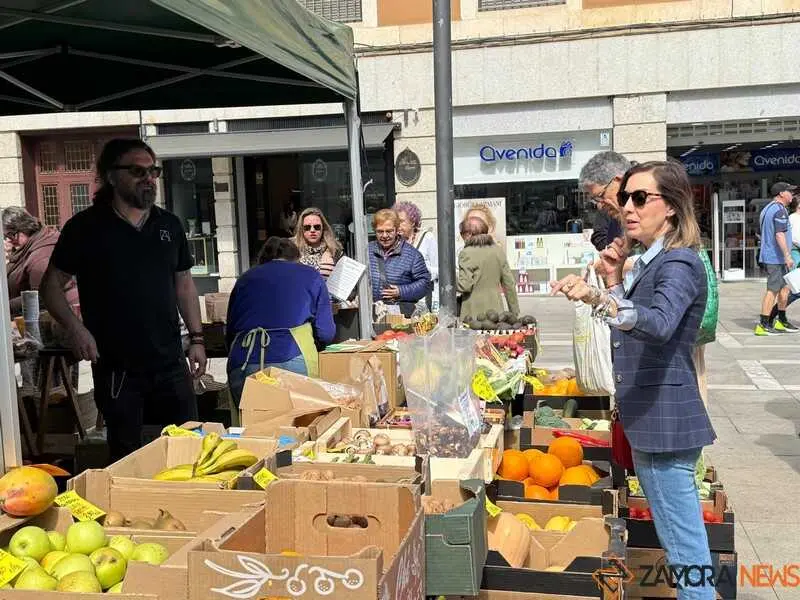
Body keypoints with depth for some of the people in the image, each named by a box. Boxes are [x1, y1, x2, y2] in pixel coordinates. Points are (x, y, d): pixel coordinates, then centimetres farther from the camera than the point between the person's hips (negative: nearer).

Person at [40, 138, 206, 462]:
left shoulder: (170, 225, 8)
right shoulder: (85, 227, -3)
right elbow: (52, 284, 1)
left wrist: (196, 338, 7)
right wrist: (75, 328, -15)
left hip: (170, 362, 3)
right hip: (115, 367, -3)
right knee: (127, 455, 10)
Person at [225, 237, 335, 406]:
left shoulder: (245, 279, 24)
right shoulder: (311, 275, 18)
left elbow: (229, 334, 23)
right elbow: (326, 334, 9)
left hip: (241, 367, 3)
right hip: (291, 362, -3)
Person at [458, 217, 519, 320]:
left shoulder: (466, 254, -8)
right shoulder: (498, 251, 8)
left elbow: (465, 286, -15)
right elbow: (509, 283, 11)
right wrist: (514, 310, 18)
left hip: (474, 313, -5)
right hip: (496, 310, 5)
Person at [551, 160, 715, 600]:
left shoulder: (680, 263, -16)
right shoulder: (650, 262, 14)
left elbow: (659, 324, -37)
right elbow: (629, 330, 18)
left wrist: (598, 298, -52)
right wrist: (613, 282, 6)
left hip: (665, 419, -10)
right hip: (648, 417, 10)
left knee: (685, 551, -2)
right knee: (680, 543, 21)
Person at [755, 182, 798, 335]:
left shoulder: (767, 209, 17)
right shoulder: (780, 210, -15)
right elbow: (779, 235, -23)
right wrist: (788, 256, -23)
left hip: (768, 255, 10)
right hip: (776, 257, -10)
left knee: (785, 287, 16)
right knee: (773, 290, -8)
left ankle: (781, 321, 22)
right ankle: (763, 325, -8)